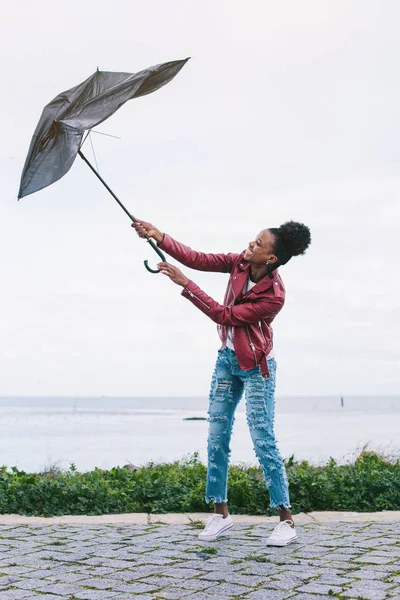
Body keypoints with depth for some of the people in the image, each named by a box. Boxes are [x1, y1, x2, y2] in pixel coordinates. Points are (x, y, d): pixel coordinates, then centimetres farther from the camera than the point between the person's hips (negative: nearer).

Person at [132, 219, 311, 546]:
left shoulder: (274, 296, -26)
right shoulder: (241, 264, -7)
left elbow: (224, 315, -24)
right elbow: (199, 259, -6)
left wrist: (185, 284, -25)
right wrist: (159, 237, -14)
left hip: (256, 366, -7)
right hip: (227, 358, 7)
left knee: (263, 440, -8)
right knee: (217, 437, 6)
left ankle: (287, 519, 2)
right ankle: (220, 511, 16)